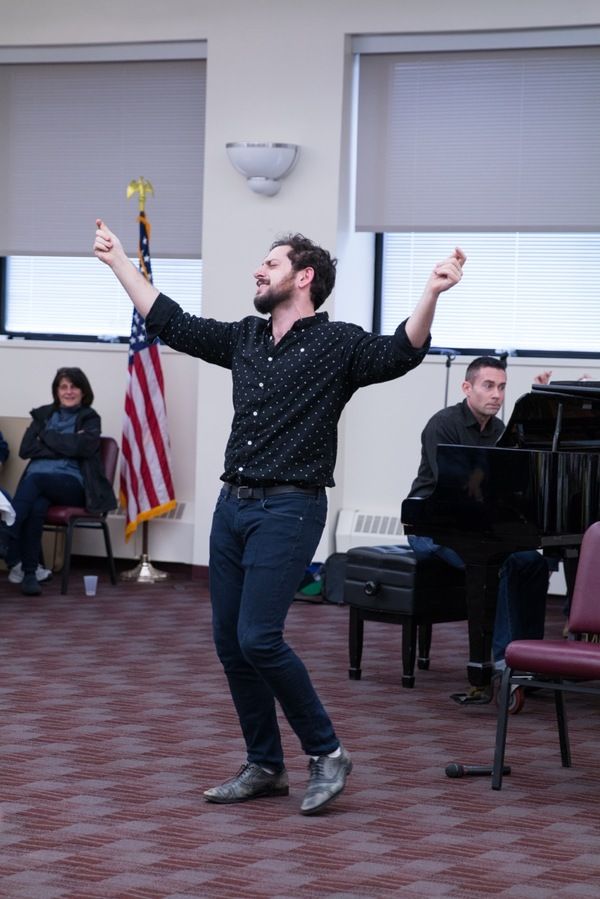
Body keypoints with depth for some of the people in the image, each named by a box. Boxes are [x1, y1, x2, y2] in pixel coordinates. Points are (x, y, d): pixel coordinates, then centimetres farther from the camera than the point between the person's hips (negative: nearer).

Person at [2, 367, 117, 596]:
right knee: (37, 506, -36)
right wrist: (65, 445, -1)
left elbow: (82, 446, -8)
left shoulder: (89, 419, 15)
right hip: (37, 483, 2)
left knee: (34, 480, -35)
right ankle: (29, 573, -42)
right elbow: (25, 450, 7)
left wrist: (47, 437, 1)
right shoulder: (43, 415, 23)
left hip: (72, 485, -2)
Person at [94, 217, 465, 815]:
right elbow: (168, 322, 22)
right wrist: (118, 262, 24)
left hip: (289, 509, -7)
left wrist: (432, 293, -36)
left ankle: (326, 753, 1)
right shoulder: (244, 339, 14)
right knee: (230, 643, 8)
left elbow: (398, 353, -21)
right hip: (233, 503, 7)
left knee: (258, 638, -15)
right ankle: (264, 767, 20)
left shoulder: (337, 344, -5)